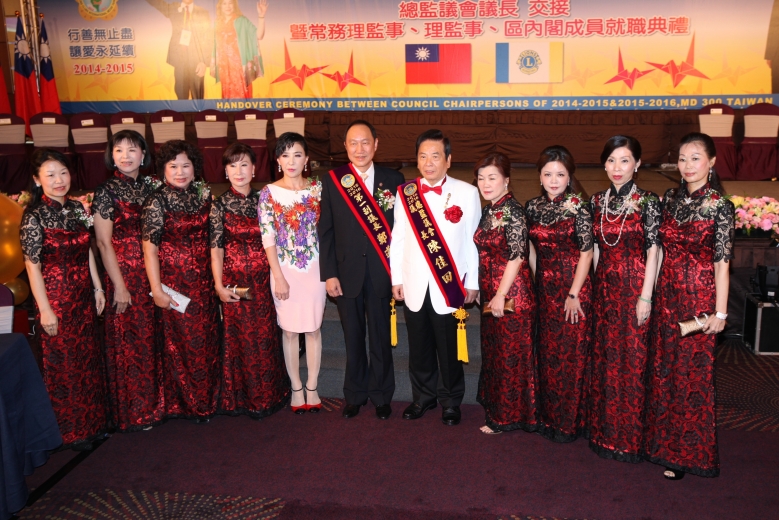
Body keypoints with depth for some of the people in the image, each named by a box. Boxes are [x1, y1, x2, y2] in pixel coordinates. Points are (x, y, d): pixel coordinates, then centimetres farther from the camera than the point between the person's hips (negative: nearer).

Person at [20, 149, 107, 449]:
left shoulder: (76, 208, 4)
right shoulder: (34, 216, -14)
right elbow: (32, 266, -14)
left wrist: (98, 288, 10)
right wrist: (45, 309, -15)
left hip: (83, 295, 6)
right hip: (56, 298, -6)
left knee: (88, 358, 16)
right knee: (62, 363, 6)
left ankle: (92, 420, 33)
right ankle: (70, 431, 22)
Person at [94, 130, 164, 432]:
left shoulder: (153, 186, 7)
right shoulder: (107, 191, -5)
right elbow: (103, 242, -8)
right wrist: (119, 285, -12)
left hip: (155, 271, 4)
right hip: (125, 272, -4)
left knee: (157, 338, 9)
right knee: (130, 341, 4)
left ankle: (158, 400, 25)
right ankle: (135, 411, 17)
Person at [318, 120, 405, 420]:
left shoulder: (393, 179, -1)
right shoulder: (332, 181, 1)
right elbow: (326, 230, 1)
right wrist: (329, 274, -4)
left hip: (380, 273, 0)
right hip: (346, 273, 1)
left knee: (380, 337, 11)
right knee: (353, 338, 13)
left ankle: (381, 395, 29)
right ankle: (355, 394, 30)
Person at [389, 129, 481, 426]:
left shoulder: (466, 193, -4)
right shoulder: (405, 193, 4)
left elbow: (473, 240, -2)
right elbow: (397, 238, 6)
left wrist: (472, 283, -1)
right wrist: (396, 278, 5)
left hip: (450, 286, -2)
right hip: (414, 286, 2)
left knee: (449, 349, 7)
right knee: (419, 347, 12)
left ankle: (450, 401, 24)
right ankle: (423, 396, 29)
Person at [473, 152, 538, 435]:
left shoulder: (512, 210, -14)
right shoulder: (488, 211, 10)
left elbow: (517, 255, -18)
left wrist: (501, 295, -19)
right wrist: (482, 290, 13)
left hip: (511, 294, -8)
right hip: (491, 294, 9)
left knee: (512, 355, 3)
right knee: (494, 352, 17)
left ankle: (510, 416, 16)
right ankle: (498, 408, 31)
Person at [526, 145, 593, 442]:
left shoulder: (579, 207, -10)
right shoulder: (533, 207, 5)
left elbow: (586, 253, -11)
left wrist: (574, 294, -14)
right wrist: (536, 281, 9)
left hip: (573, 286, -5)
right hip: (544, 287, 5)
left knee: (572, 354, 2)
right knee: (548, 353, 13)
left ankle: (570, 422, 16)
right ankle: (549, 417, 27)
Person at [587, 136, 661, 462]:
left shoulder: (648, 202, -6)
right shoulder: (597, 201, 7)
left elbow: (652, 251, -8)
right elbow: (596, 248, 11)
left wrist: (646, 296, -13)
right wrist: (595, 287, 8)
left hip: (634, 288, -4)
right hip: (604, 288, 5)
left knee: (632, 361, 1)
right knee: (604, 358, 11)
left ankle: (629, 437, 16)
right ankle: (605, 431, 25)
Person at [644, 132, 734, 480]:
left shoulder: (719, 205, -9)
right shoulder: (670, 198, 6)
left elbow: (721, 262, -11)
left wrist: (719, 312, -12)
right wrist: (652, 293, 8)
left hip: (699, 297, -5)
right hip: (667, 294, 5)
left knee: (693, 372, 3)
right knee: (663, 368, 12)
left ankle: (687, 454, 18)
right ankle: (664, 443, 29)